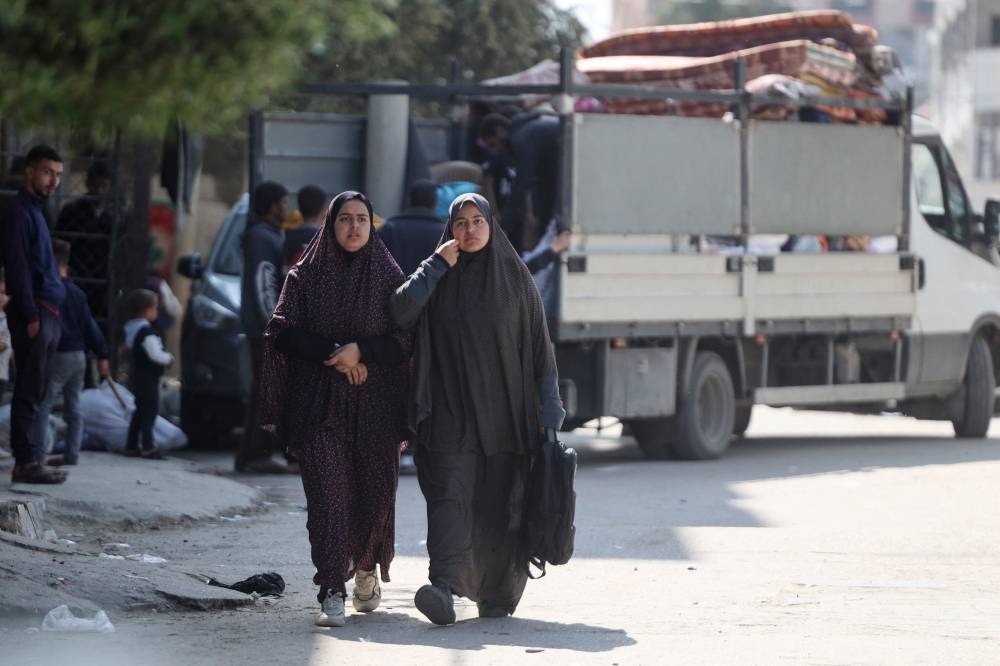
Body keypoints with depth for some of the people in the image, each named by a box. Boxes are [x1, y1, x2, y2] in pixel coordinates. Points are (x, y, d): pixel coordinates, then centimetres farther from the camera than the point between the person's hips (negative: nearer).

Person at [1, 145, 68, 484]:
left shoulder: (34, 212, 21)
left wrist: (44, 315, 17)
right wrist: (30, 316, -19)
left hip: (47, 314, 9)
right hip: (34, 313, -9)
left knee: (36, 391, 8)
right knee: (29, 390, -10)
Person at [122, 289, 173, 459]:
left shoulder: (132, 329, 11)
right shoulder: (147, 332, -20)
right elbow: (155, 354, -26)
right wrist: (168, 358, -6)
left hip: (138, 375, 10)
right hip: (148, 377, -10)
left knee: (140, 411, 15)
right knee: (150, 411, -6)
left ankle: (132, 445, 17)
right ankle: (148, 446, -8)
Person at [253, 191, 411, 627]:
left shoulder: (390, 277, 6)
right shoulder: (306, 276, 6)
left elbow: (407, 340, 1)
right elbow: (282, 334, 0)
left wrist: (360, 351, -14)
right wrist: (334, 353, -11)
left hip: (375, 406, 1)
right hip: (320, 406, -1)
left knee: (375, 492, 5)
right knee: (328, 494, -11)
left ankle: (366, 569, 33)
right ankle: (332, 594, -15)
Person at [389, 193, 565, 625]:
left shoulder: (515, 277, 5)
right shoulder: (440, 278, 6)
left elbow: (538, 343, 4)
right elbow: (401, 312, -11)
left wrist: (549, 407, -3)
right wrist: (438, 264, -8)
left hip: (504, 411, 1)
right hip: (452, 411, -1)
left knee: (499, 504, 3)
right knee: (450, 496, -15)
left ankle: (496, 595, 14)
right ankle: (444, 589, -28)